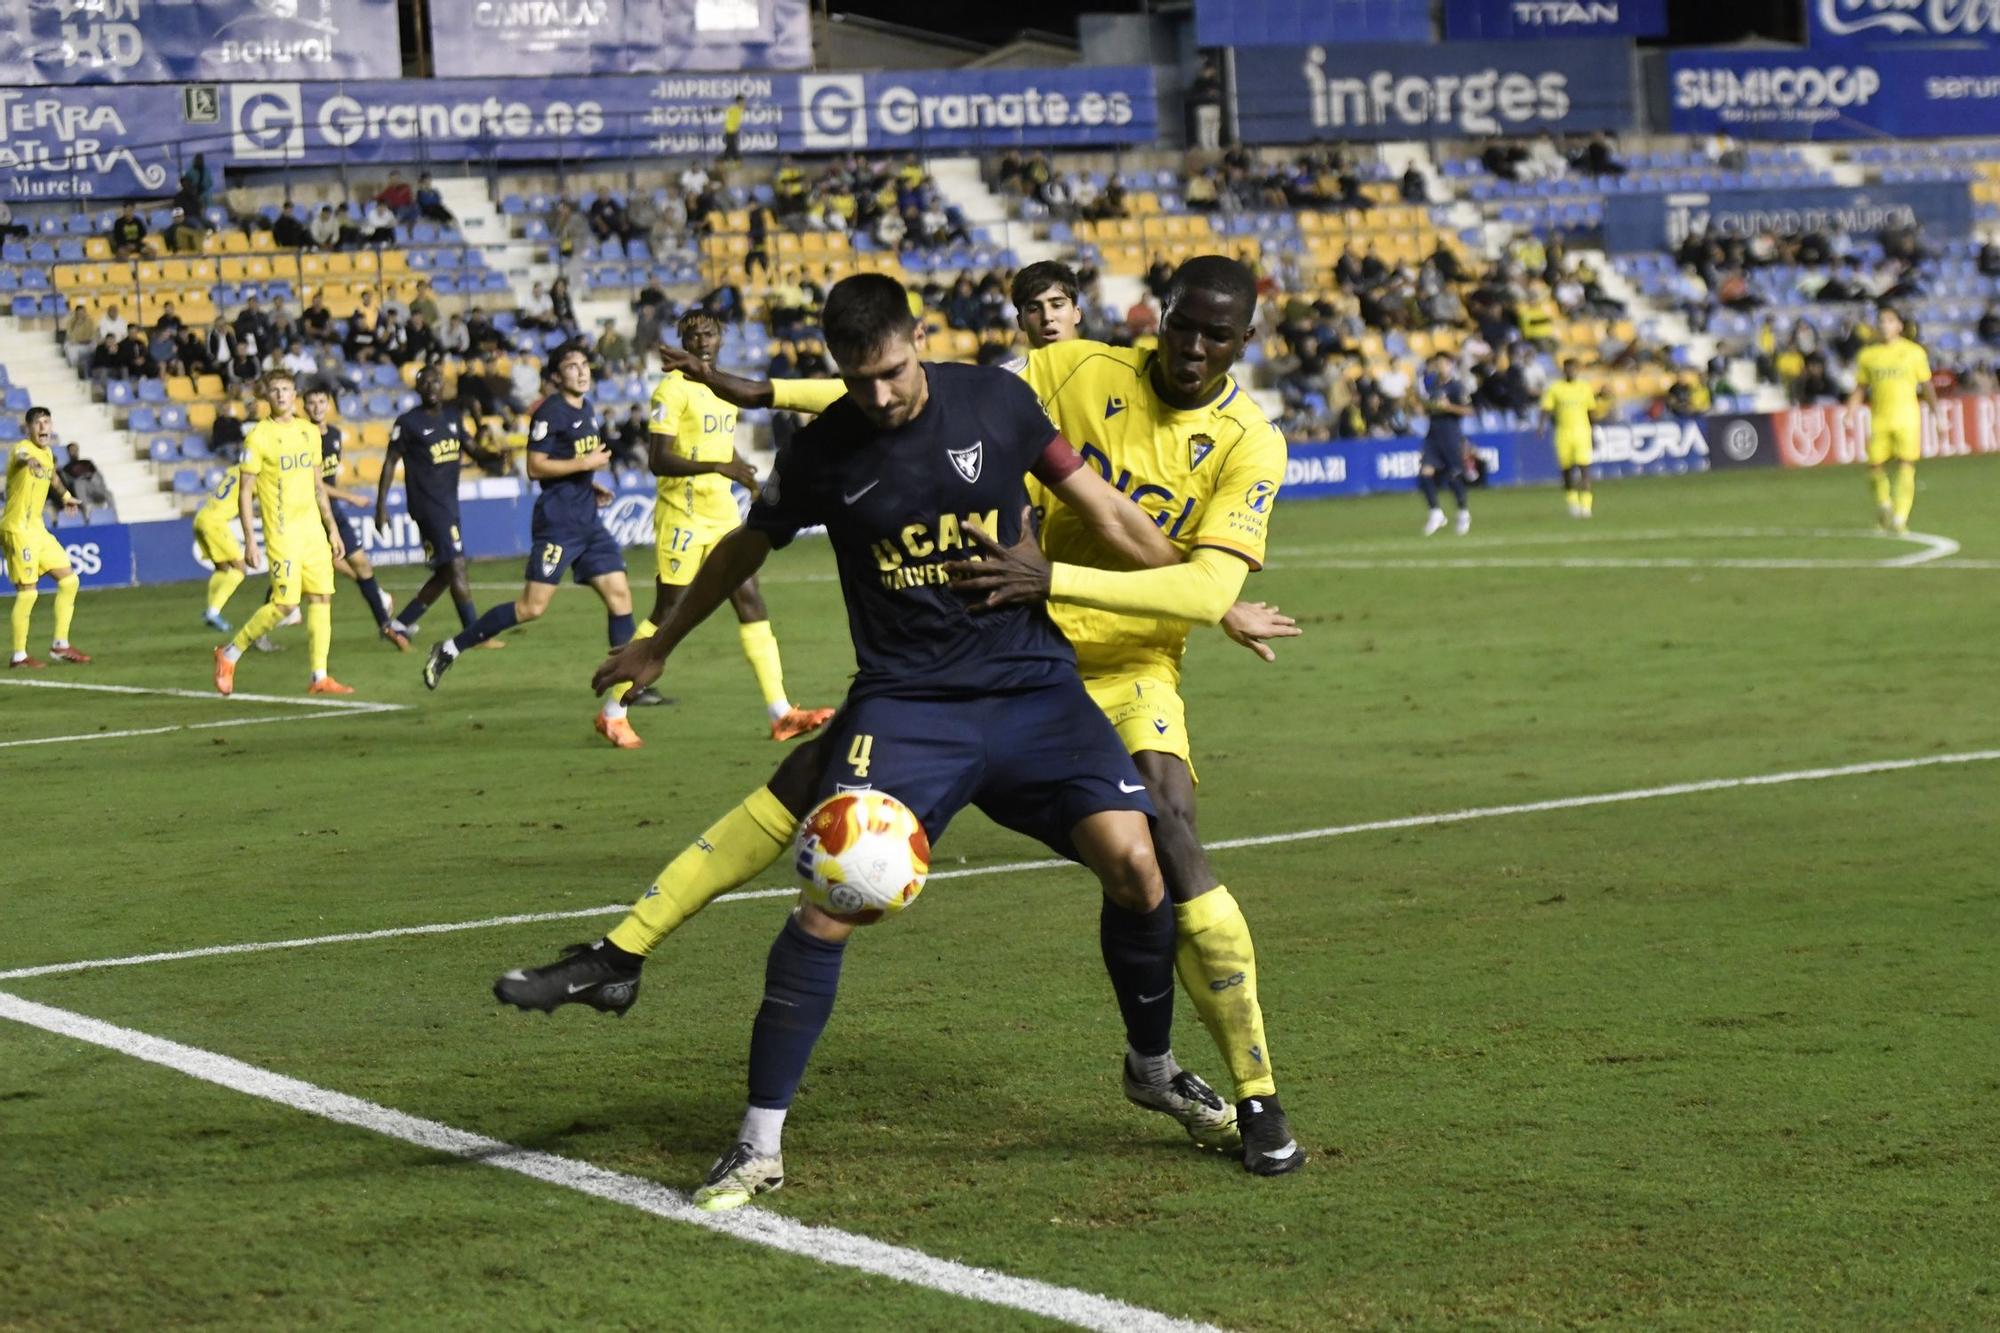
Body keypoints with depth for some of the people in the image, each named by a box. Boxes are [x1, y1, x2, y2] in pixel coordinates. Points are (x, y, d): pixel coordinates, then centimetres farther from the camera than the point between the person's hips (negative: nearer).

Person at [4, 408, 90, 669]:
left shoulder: (48, 453, 10)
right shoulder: (22, 448, -16)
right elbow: (20, 456, -43)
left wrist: (65, 495, 51)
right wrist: (28, 460, -67)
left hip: (37, 528, 9)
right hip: (18, 529, -9)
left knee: (69, 579, 10)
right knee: (27, 592, -9)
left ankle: (60, 645, 18)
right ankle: (18, 656, 1)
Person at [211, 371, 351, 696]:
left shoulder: (309, 432, 11)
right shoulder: (259, 437, -7)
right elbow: (244, 491, -7)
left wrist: (332, 529, 16)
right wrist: (249, 539, -13)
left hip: (313, 528, 6)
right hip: (282, 531, -6)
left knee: (321, 597, 1)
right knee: (285, 603, -11)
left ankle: (319, 677, 4)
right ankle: (229, 654, 5)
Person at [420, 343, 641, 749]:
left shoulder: (587, 410, 16)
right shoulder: (549, 413, -10)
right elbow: (536, 467, -15)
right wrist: (585, 463, -16)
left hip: (588, 522, 8)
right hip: (557, 522, -8)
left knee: (620, 597, -2)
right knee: (533, 607, -12)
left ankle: (614, 712, -1)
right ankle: (450, 649, 5)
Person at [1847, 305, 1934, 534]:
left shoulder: (1914, 352, 4)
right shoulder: (1867, 355, 7)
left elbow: (1926, 386, 11)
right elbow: (1860, 388, 12)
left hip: (1907, 418, -1)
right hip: (1879, 418, 1)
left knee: (1906, 467, -10)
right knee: (1875, 467, -1)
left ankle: (1900, 518, -8)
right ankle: (1884, 504, 29)